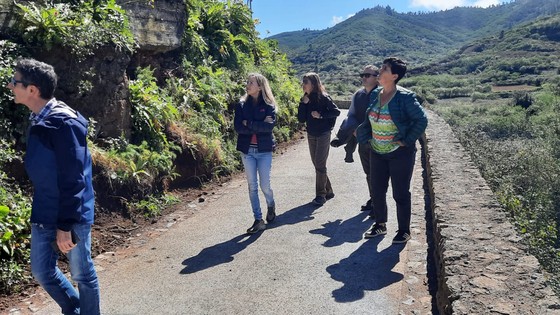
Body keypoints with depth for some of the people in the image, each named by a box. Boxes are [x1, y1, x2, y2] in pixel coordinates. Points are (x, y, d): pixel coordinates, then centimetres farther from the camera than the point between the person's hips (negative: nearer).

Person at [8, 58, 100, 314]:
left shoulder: (64, 123, -22)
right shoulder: (37, 121, 6)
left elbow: (72, 180, -23)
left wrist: (65, 225, -21)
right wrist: (46, 218, 19)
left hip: (71, 216, -9)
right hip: (44, 215, 9)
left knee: (82, 274, 9)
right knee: (42, 271, 18)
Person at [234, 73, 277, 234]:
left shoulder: (268, 105, -2)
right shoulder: (242, 105, 3)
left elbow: (270, 125, -17)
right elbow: (238, 127, -8)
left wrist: (249, 124, -15)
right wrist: (259, 126, -14)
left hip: (264, 150, -2)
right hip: (247, 151, 2)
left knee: (265, 186, 1)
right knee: (252, 186, 5)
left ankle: (271, 206, 34)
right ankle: (258, 220, 15)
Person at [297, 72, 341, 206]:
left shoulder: (323, 97, -12)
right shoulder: (305, 99, 4)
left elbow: (336, 111, -12)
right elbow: (301, 119, -1)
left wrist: (320, 114, -20)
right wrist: (303, 103, -11)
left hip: (323, 134, -7)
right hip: (311, 135, 7)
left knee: (320, 165, -6)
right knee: (317, 164, 11)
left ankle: (321, 195, 2)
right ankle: (328, 191, 24)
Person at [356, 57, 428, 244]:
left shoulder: (405, 97, -16)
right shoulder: (375, 95, 4)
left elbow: (422, 120, -14)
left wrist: (407, 141, -14)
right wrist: (364, 136, 8)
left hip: (400, 153, -6)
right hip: (377, 153, 6)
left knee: (400, 194, 5)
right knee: (377, 191, 14)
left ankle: (404, 231, 23)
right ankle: (380, 225, 33)